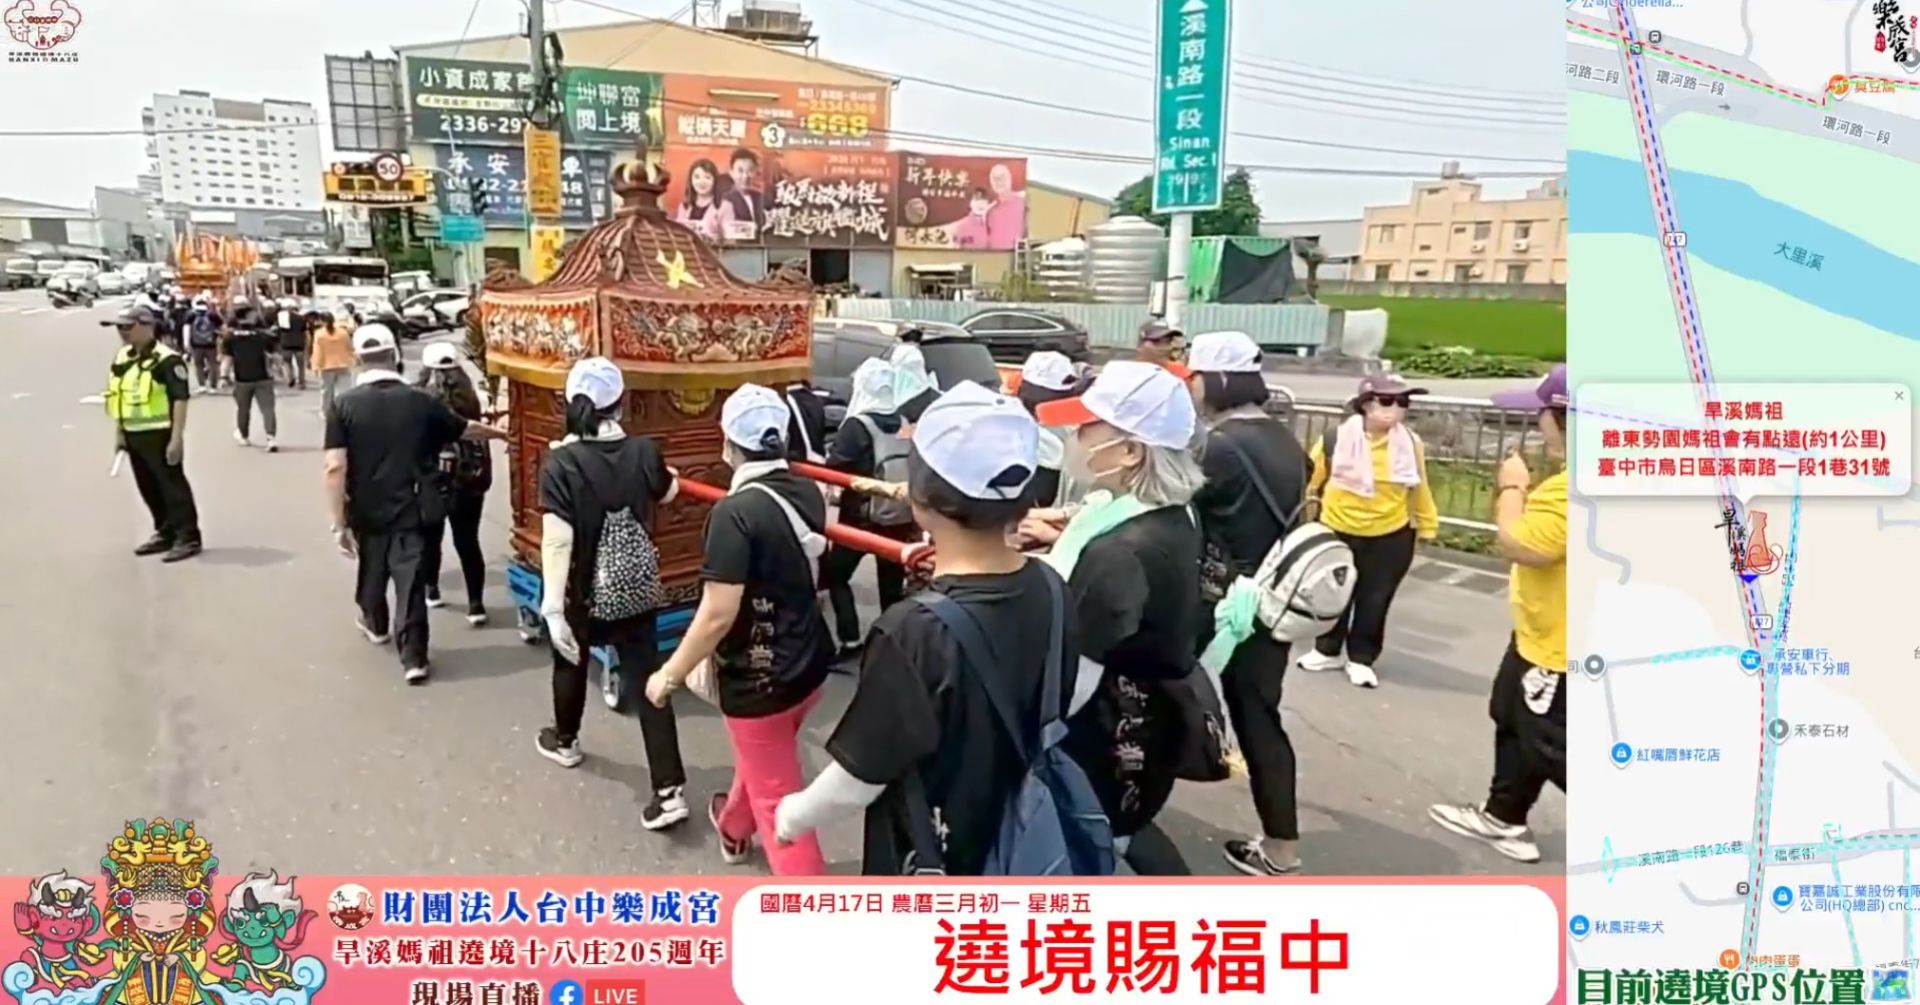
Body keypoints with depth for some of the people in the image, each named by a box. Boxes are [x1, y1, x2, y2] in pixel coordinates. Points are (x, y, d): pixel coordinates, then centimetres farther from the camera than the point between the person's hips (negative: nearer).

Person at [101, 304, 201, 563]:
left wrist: (177, 437, -21)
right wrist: (118, 432, 17)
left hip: (160, 434, -9)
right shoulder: (121, 358, 12)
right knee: (149, 489, 15)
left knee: (173, 486, -4)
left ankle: (188, 537, 2)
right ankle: (165, 533, 26)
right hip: (134, 435, 9)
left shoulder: (167, 359, -15)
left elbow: (180, 399, -18)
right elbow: (116, 396, 20)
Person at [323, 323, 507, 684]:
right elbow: (467, 430, 9)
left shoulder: (344, 406, -10)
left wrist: (340, 523, -9)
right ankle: (413, 658, 1)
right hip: (410, 509, -1)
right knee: (410, 581, 2)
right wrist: (501, 433, 29)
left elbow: (335, 468, -14)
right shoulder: (420, 401, -6)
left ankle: (375, 624, 48)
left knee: (372, 570, 24)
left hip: (367, 511, 1)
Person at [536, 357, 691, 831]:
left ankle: (564, 741, 51)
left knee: (571, 662, 26)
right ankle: (669, 790, -1)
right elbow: (667, 494, 13)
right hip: (636, 591, 2)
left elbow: (557, 540, -24)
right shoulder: (644, 452, -8)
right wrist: (671, 476, 36)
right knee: (649, 680, 4)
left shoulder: (561, 463, -18)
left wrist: (553, 607, -22)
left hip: (584, 593, -2)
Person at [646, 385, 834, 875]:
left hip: (759, 678, -8)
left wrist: (670, 675, -13)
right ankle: (734, 826, 59)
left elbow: (718, 615, -26)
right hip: (809, 663, 8)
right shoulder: (808, 495, -3)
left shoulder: (734, 514, -25)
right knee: (762, 759, 33)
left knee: (778, 801, 6)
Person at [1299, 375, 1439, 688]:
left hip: (1390, 537, 1)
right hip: (1337, 532, -1)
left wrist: (1427, 525, 14)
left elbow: (1419, 488, 6)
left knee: (1375, 600, 11)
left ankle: (1361, 658, 28)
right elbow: (1308, 479, -6)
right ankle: (1328, 650, 35)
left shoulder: (1411, 444, -7)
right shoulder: (1335, 439, -15)